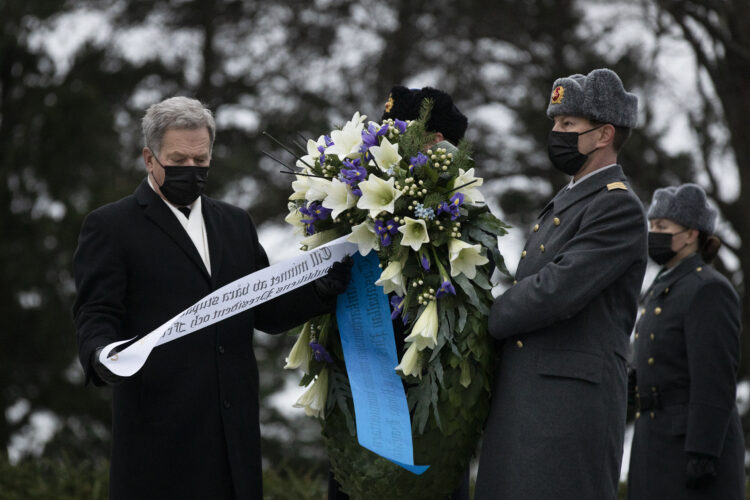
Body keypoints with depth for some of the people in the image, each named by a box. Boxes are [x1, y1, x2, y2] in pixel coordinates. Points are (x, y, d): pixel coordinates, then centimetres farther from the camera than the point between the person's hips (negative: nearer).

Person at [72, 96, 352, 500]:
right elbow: (96, 314, -6)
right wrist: (100, 355, -28)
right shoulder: (110, 226, 2)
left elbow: (266, 312, 18)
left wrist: (321, 292, -1)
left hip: (233, 420, 5)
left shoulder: (235, 223, 19)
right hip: (161, 422, -5)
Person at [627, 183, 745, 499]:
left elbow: (715, 380, -18)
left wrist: (702, 453, -23)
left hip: (698, 441, -10)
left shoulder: (709, 291, -12)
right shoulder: (667, 292, 18)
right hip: (665, 443, 10)